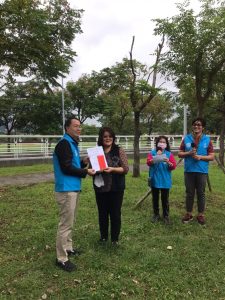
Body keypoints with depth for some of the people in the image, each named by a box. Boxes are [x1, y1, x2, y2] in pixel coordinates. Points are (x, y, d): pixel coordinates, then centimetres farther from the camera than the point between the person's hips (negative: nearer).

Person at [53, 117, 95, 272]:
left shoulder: (73, 143, 16)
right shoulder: (64, 144, -14)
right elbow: (66, 168, -21)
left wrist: (84, 162, 4)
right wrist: (85, 172, -14)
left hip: (74, 188, 10)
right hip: (66, 190, -10)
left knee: (70, 222, 19)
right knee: (66, 223, -5)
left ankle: (68, 247, 33)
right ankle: (62, 258, 5)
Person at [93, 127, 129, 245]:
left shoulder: (119, 151, -3)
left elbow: (126, 169, -8)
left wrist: (112, 169, -22)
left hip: (116, 188, -2)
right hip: (100, 188, 2)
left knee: (115, 213, 7)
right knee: (102, 213, 14)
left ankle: (115, 238, 23)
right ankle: (103, 236, 32)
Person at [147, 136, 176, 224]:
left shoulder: (169, 154, 1)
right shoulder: (152, 153, 2)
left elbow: (174, 166, -6)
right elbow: (148, 162, -13)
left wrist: (168, 162, -26)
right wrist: (156, 157, -26)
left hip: (165, 181, -1)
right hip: (155, 180, 1)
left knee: (165, 199, 7)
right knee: (155, 198, 12)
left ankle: (166, 215, 19)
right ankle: (156, 214, 25)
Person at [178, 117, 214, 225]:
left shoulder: (207, 140, 0)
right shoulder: (186, 139, 3)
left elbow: (212, 156, -2)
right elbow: (180, 154, 5)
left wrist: (200, 157, -17)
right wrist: (188, 153, -14)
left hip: (202, 171, -1)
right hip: (189, 171, 1)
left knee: (201, 193, 9)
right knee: (189, 193, 10)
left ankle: (200, 215, 21)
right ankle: (188, 213, 23)